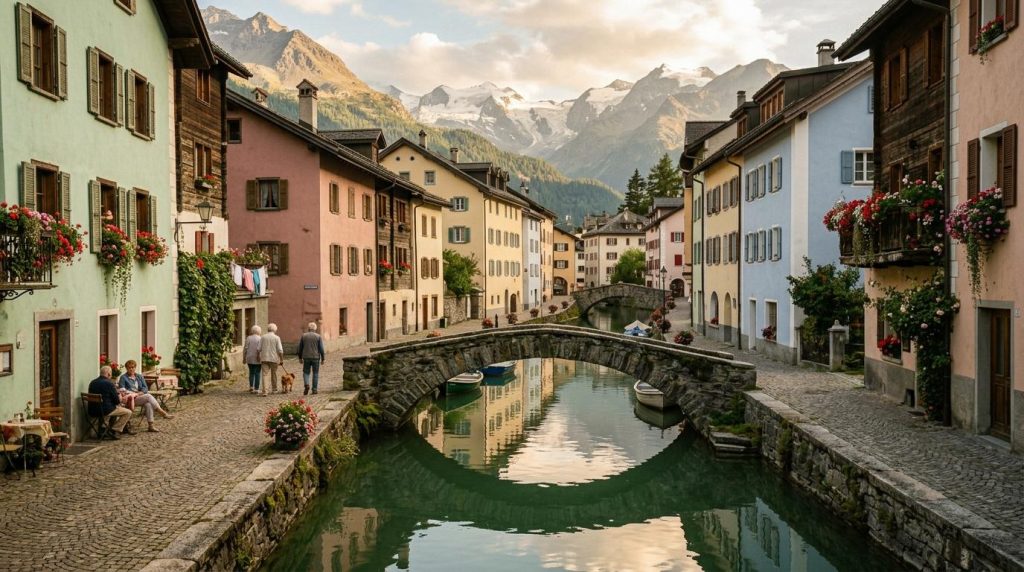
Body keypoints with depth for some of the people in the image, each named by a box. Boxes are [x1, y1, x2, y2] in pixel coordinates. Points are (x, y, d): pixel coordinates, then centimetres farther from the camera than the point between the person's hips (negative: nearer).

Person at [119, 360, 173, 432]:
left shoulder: (139, 376, 18)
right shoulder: (123, 377, 4)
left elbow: (145, 388, 11)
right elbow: (122, 390, -6)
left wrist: (140, 393, -10)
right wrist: (134, 394, -20)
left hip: (141, 396, 4)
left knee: (148, 404, -31)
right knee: (148, 396, -30)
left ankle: (151, 426, -34)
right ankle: (163, 413, -31)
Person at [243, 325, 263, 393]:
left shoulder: (248, 338, 2)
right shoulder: (260, 339, -7)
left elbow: (245, 349, 1)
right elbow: (259, 349, -15)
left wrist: (244, 358, 8)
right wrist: (259, 357, -8)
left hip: (249, 359, 3)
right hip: (257, 359, -3)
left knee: (251, 372, 17)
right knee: (257, 373, 3)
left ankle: (251, 386, 9)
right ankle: (256, 388, 3)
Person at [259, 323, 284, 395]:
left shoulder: (263, 337, 3)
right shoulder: (276, 338, -4)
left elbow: (259, 349, 3)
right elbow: (280, 350, -8)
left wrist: (258, 357, 17)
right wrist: (282, 360, -1)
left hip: (264, 358, 1)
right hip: (274, 359, -1)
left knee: (264, 374, -3)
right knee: (274, 374, 14)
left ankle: (264, 391, -14)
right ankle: (274, 389, 26)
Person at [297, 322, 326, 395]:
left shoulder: (303, 336, 3)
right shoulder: (318, 336, -2)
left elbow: (300, 348, 6)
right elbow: (321, 348, -5)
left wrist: (300, 357, 15)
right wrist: (323, 359, 1)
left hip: (306, 358, 1)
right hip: (316, 357, -1)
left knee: (306, 372, 10)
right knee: (315, 373, 8)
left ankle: (306, 384, -14)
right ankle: (314, 389, 6)